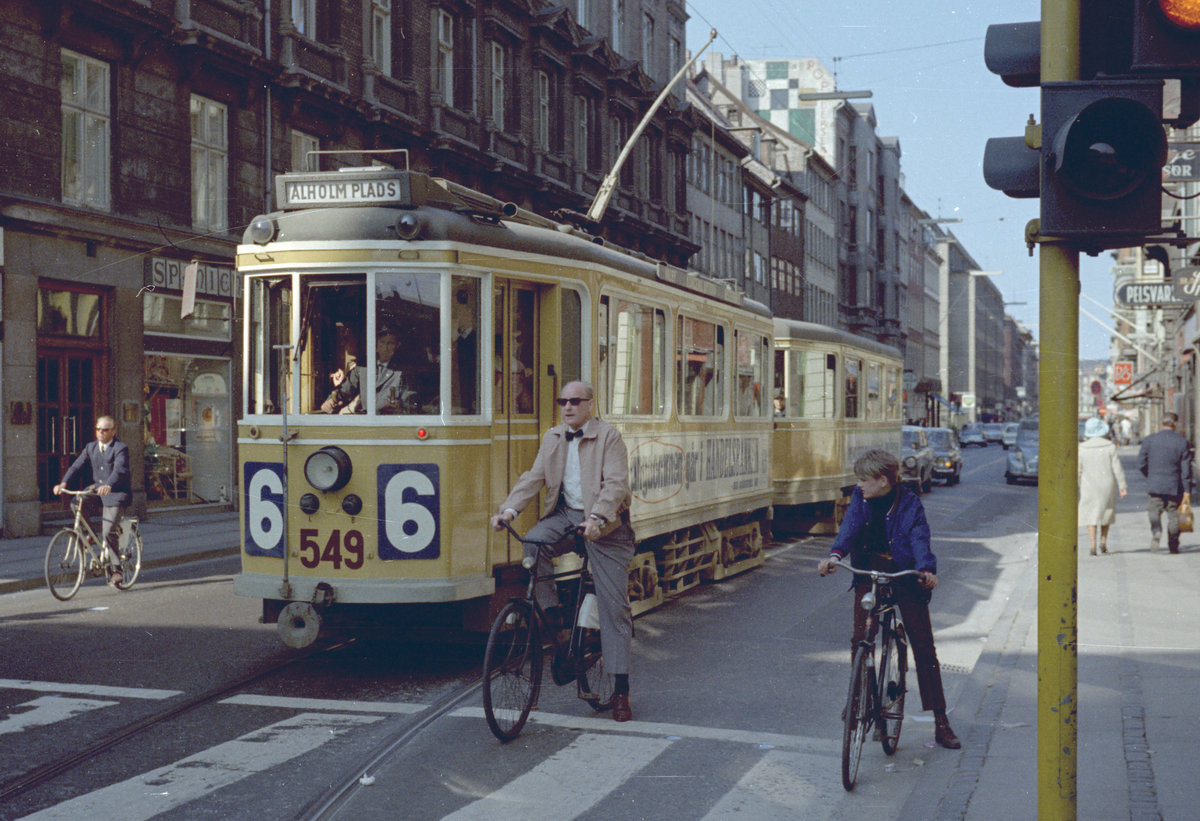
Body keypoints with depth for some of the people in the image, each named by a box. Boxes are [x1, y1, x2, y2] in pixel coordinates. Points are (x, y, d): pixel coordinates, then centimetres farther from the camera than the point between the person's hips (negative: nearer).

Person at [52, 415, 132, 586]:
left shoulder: (120, 448, -11)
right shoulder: (91, 447, 9)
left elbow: (119, 470, -27)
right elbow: (76, 466, 0)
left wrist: (108, 485, -46)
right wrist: (63, 483, -17)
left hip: (116, 493, -6)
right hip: (97, 489, 6)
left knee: (108, 531, -15)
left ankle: (115, 569, -1)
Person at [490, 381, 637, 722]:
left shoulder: (609, 437, -7)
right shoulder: (553, 438, 10)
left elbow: (616, 483, -18)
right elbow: (534, 477, 4)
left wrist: (597, 518, -33)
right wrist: (509, 509, -13)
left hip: (604, 526, -4)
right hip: (564, 515, 4)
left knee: (613, 604, -4)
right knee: (532, 542, -29)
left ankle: (621, 689, 3)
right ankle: (553, 614, -8)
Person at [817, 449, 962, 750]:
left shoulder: (908, 503, -10)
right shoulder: (860, 498, -1)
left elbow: (919, 538, -22)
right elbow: (850, 525, -16)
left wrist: (926, 569, -41)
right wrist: (835, 554, -35)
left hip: (905, 574, -3)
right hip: (869, 570, 3)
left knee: (923, 645, -2)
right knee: (860, 638, -10)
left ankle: (940, 722, 3)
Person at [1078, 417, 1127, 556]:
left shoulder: (1082, 449, -5)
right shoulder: (1110, 447, -5)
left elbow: (1078, 471, -3)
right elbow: (1117, 469, -5)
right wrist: (1122, 487, 0)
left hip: (1089, 487, -1)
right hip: (1107, 486, 1)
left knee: (1091, 515, 4)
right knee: (1106, 513, 19)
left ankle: (1092, 545, -7)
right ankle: (1103, 542, 14)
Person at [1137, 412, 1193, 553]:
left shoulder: (1149, 440, -3)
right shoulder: (1182, 442, -5)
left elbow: (1141, 464, -1)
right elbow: (1186, 469, -5)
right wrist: (1187, 491, -1)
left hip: (1155, 485, 0)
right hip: (1175, 486, 0)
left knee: (1154, 511, 6)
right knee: (1173, 515, 11)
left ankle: (1156, 531, -24)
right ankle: (1173, 546, 17)